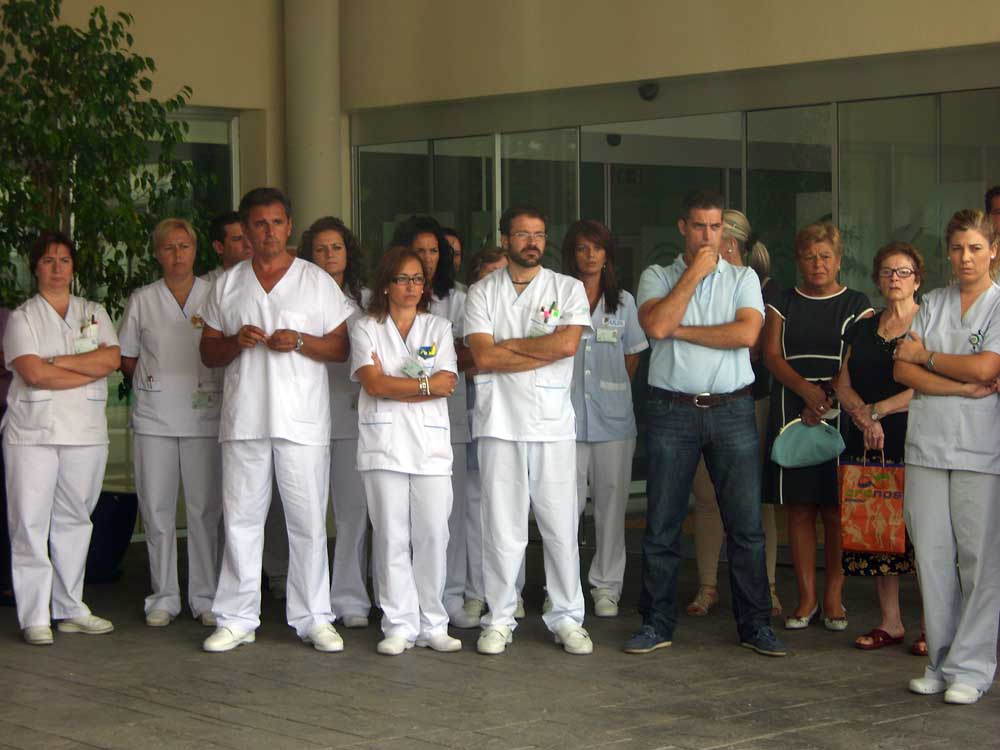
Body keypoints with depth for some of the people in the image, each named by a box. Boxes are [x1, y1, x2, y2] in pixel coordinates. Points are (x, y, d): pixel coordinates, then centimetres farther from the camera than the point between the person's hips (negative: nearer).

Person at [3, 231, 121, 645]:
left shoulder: (94, 313, 14)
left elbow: (112, 359, -2)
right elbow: (34, 373, -11)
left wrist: (55, 361, -9)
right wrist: (91, 370, -7)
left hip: (86, 432, 3)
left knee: (74, 519, 7)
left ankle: (70, 609, 14)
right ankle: (34, 618, -3)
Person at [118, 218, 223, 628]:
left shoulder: (215, 296, 5)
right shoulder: (142, 301, 8)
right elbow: (126, 360, 13)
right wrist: (158, 379, 3)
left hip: (204, 416, -1)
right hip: (154, 418, 1)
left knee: (204, 507, -2)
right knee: (157, 508, 2)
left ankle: (205, 596, 6)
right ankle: (164, 597, 11)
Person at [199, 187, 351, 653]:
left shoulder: (317, 281, 7)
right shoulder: (227, 285, 13)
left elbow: (342, 347, 4)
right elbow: (208, 352, 14)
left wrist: (300, 342, -13)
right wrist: (236, 342, -7)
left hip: (302, 421, -2)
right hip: (243, 419, 2)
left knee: (308, 522, 0)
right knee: (241, 519, 3)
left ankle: (313, 618, 7)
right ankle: (237, 619, 10)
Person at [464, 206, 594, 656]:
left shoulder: (568, 289, 7)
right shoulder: (482, 292, 8)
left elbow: (568, 343, -10)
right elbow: (483, 357, -5)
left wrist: (508, 345, -4)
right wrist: (543, 352, -7)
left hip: (553, 421, 0)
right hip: (499, 420, 0)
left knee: (560, 524, 1)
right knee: (501, 525, 2)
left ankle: (567, 618, 10)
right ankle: (499, 619, 10)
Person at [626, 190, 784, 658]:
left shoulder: (743, 279, 9)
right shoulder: (657, 278, 7)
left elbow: (747, 333, -9)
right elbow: (656, 325, -13)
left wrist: (682, 329, -7)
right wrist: (694, 273, -8)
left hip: (732, 410, 0)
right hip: (672, 412, 0)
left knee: (746, 523, 1)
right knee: (661, 524, 3)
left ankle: (755, 624, 9)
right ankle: (657, 623, 13)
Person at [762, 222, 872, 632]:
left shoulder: (856, 305, 7)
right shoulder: (783, 304, 13)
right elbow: (772, 355, 2)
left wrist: (828, 401, -14)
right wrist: (806, 390, -15)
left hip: (839, 415, -2)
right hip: (792, 415, 2)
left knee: (836, 510, -3)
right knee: (799, 507, 1)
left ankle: (833, 598, 3)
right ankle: (806, 599, 6)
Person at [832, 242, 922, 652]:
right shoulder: (863, 328, 16)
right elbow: (843, 384, 12)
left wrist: (878, 410, -10)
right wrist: (864, 417, -6)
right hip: (868, 446, 5)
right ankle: (890, 622, 12)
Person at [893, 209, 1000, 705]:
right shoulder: (933, 303, 14)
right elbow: (902, 371, 5)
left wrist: (926, 356, 1)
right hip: (928, 444, 4)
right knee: (932, 555, 2)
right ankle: (941, 662, 10)